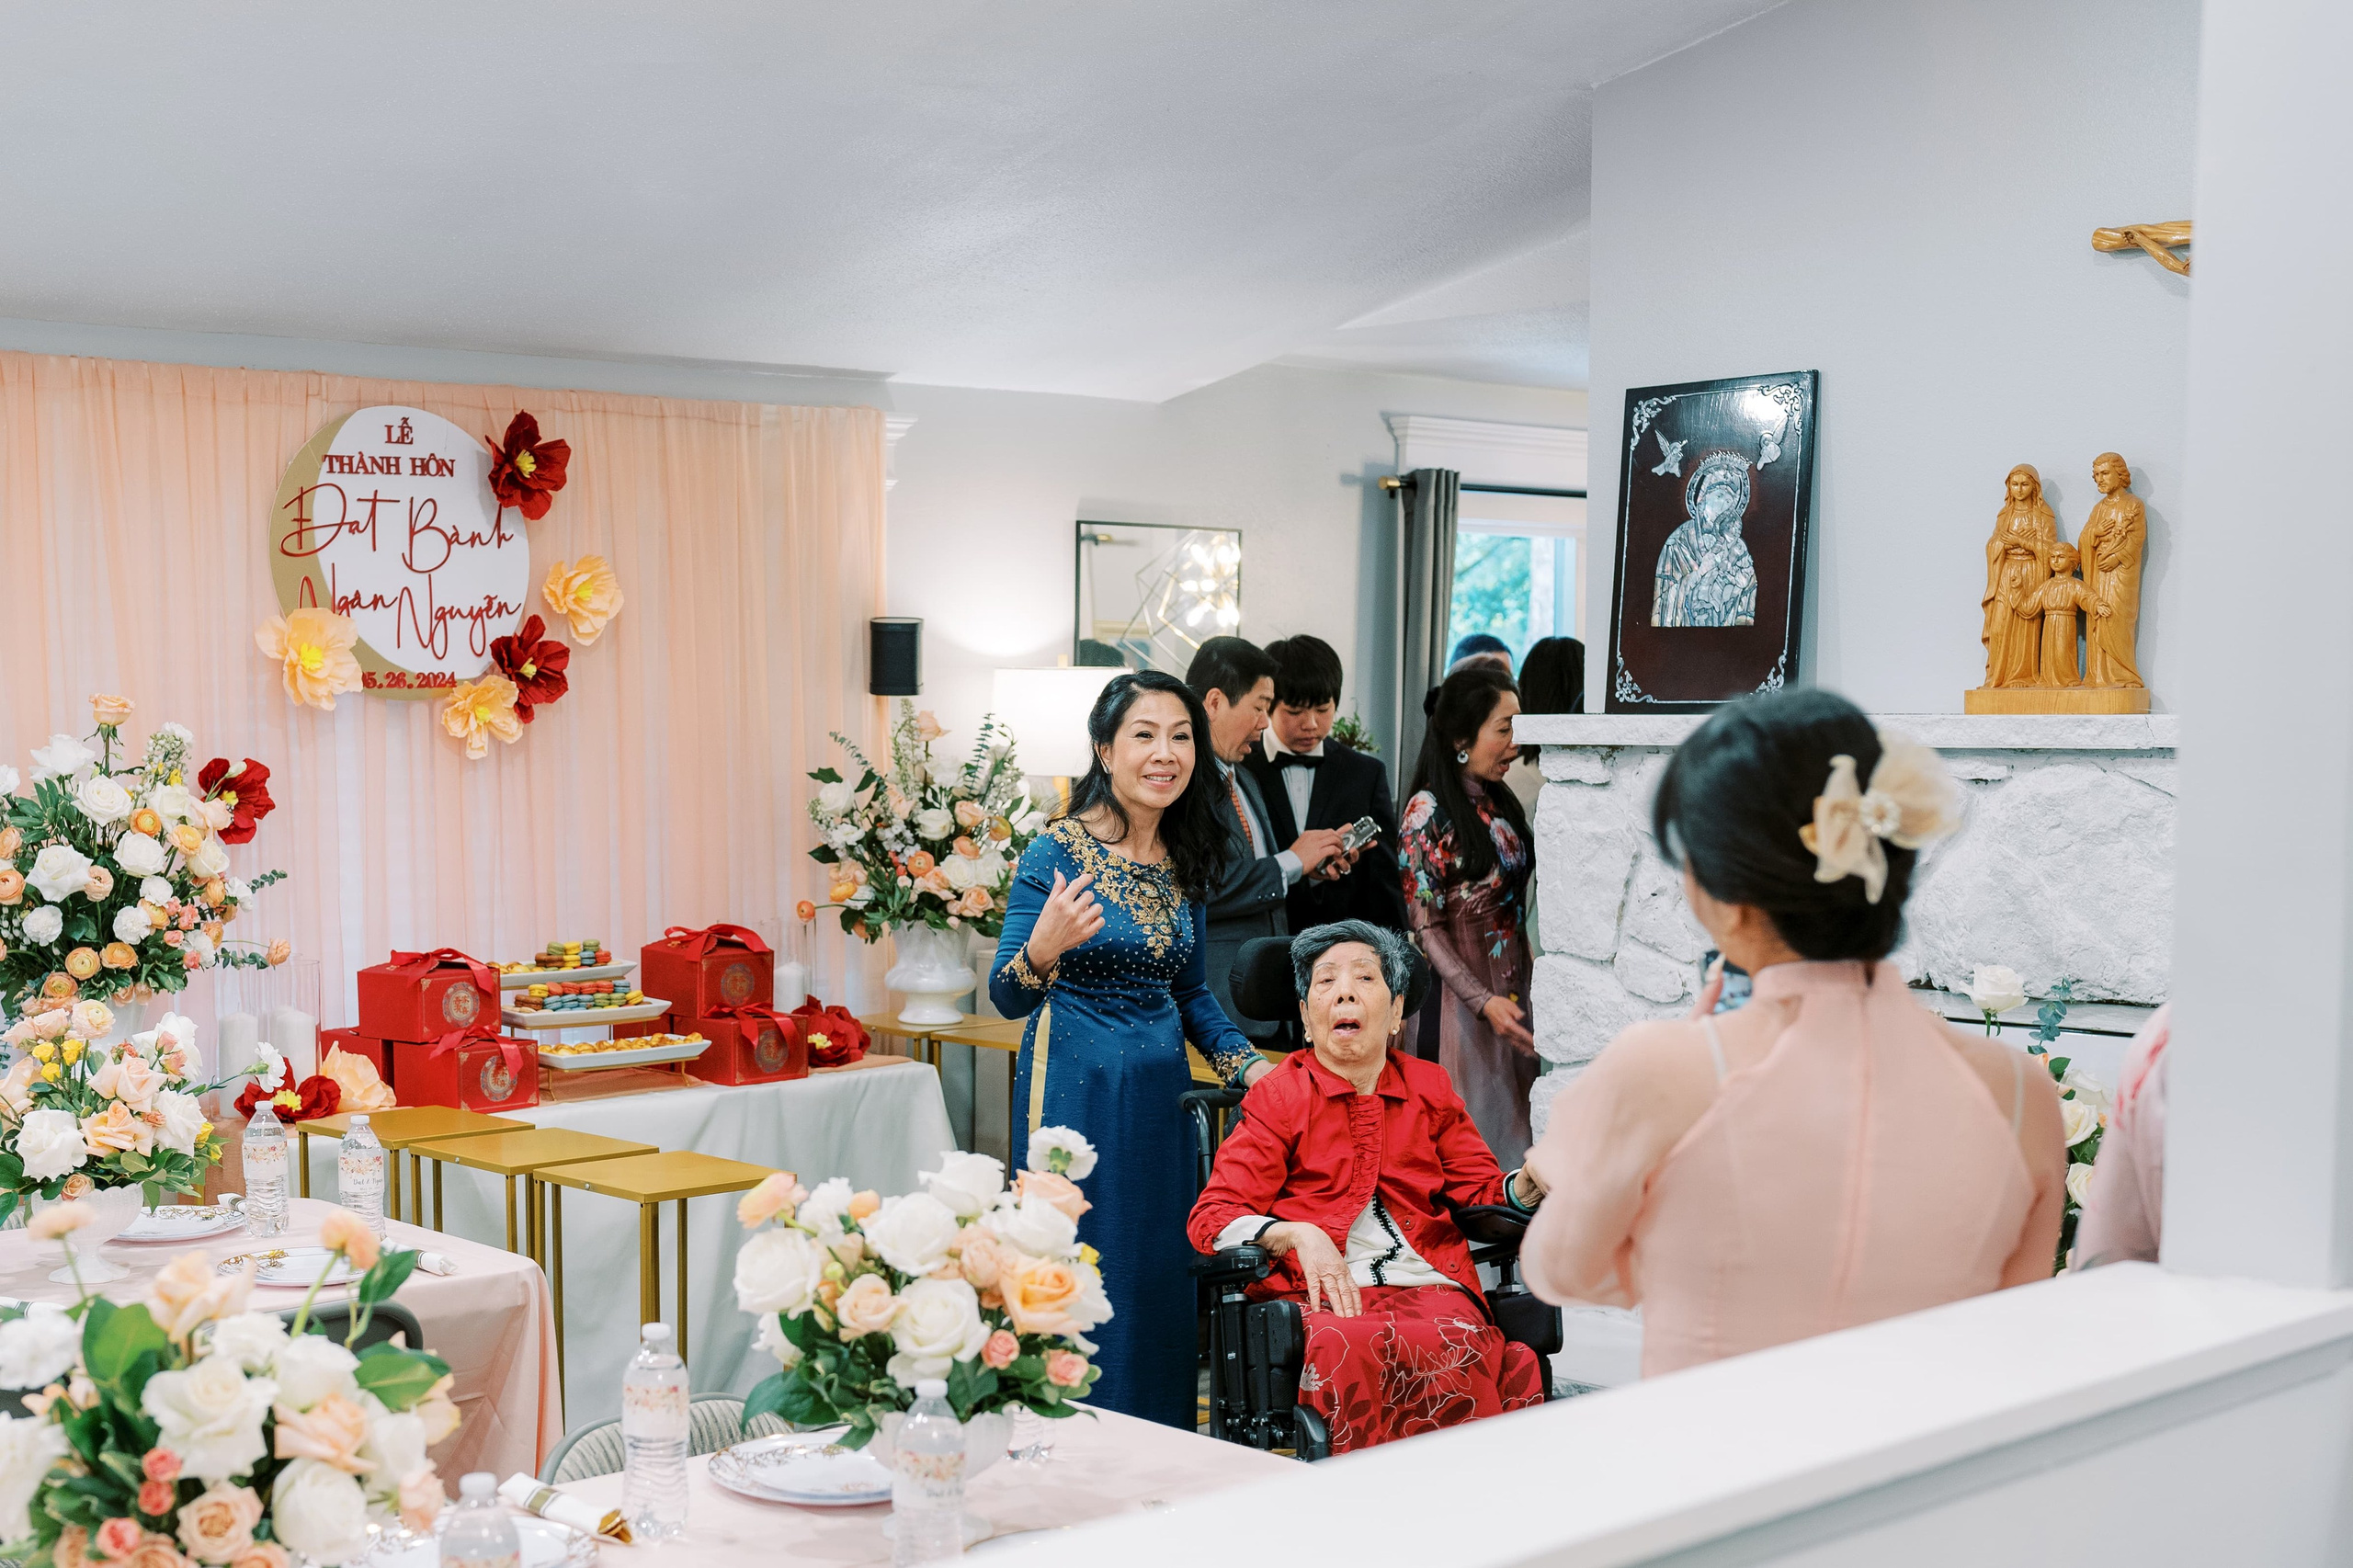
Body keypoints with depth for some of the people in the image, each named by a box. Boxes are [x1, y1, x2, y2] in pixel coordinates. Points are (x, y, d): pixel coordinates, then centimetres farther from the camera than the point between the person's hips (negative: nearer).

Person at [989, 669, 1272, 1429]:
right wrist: (1042, 949, -32)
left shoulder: (1185, 859, 7)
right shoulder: (1058, 850, -11)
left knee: (1160, 1275, 10)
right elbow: (1008, 999, -12)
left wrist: (1246, 1065, 5)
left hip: (1160, 1088, 6)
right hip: (1077, 1087, -6)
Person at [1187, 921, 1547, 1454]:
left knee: (1445, 1348, -35)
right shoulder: (1278, 1096, 11)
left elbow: (1481, 1191, 19)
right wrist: (1298, 1234, -17)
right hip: (1319, 1293, -2)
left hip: (1429, 1286, 2)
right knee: (1347, 1345, -38)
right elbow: (1213, 1218, 3)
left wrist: (1528, 1183, -6)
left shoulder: (1429, 1087, 22)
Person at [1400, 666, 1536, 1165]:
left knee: (1507, 1119, 8)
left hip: (1512, 991, 7)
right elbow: (1425, 925, -14)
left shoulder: (1502, 805, 10)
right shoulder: (1429, 810, -11)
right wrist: (1484, 1001, -20)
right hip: (1457, 998, -7)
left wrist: (1521, 990, 7)